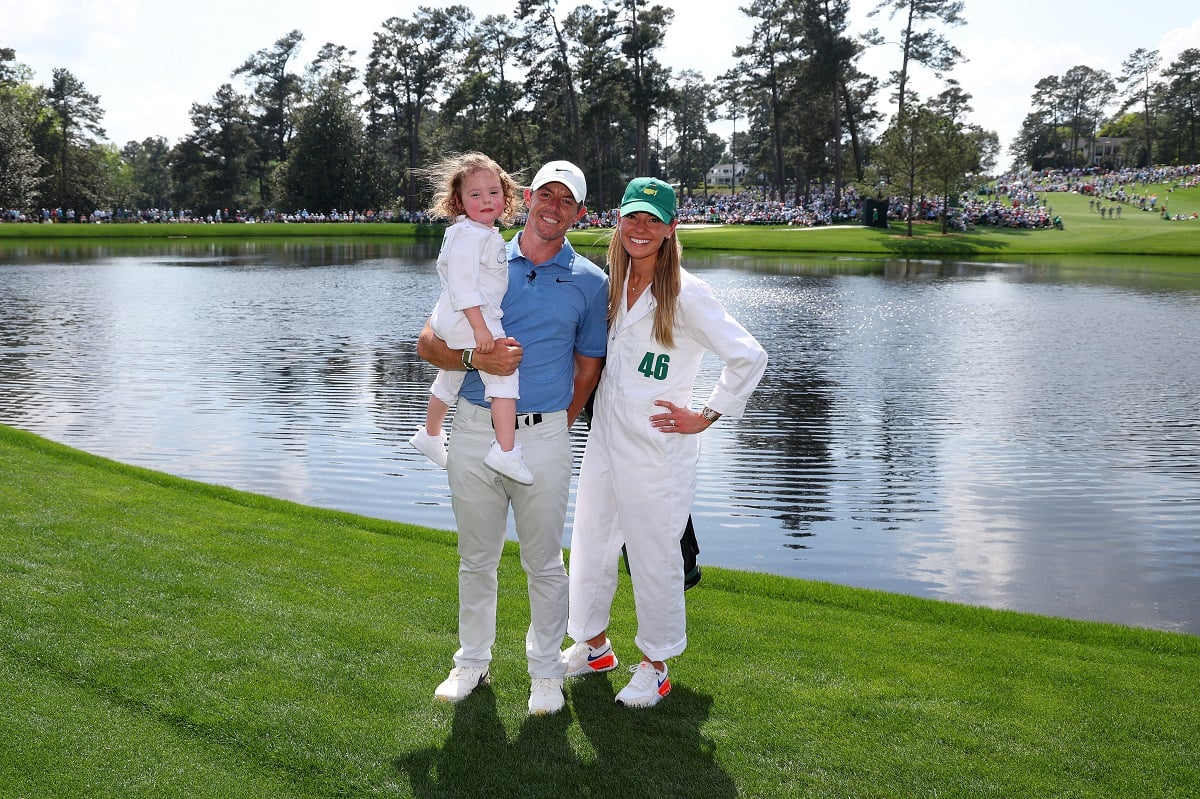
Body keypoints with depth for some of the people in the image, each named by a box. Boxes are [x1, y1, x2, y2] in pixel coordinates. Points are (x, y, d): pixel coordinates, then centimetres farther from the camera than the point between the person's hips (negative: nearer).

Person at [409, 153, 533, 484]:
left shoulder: (488, 235, 14)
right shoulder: (467, 235, -18)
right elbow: (462, 283, -26)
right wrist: (480, 327, -30)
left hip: (453, 321, 11)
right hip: (468, 320, -11)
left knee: (450, 377, 27)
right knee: (505, 373, -18)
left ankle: (430, 434, 49)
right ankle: (505, 450, -23)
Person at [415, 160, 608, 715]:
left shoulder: (589, 281, 3)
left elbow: (588, 368, 9)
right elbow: (429, 342, 3)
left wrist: (556, 426, 10)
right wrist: (474, 357, -16)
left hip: (543, 436, -1)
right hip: (474, 432, 2)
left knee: (543, 563, 7)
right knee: (476, 559, 14)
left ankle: (545, 670, 24)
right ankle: (472, 661, 30)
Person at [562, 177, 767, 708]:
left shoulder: (685, 294, -13)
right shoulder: (611, 285, 7)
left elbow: (748, 357, -13)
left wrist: (705, 417, -10)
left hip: (657, 449, -6)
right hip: (603, 440, 7)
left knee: (654, 556, 6)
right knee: (589, 545, 16)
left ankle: (655, 667, 24)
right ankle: (593, 646, 37)